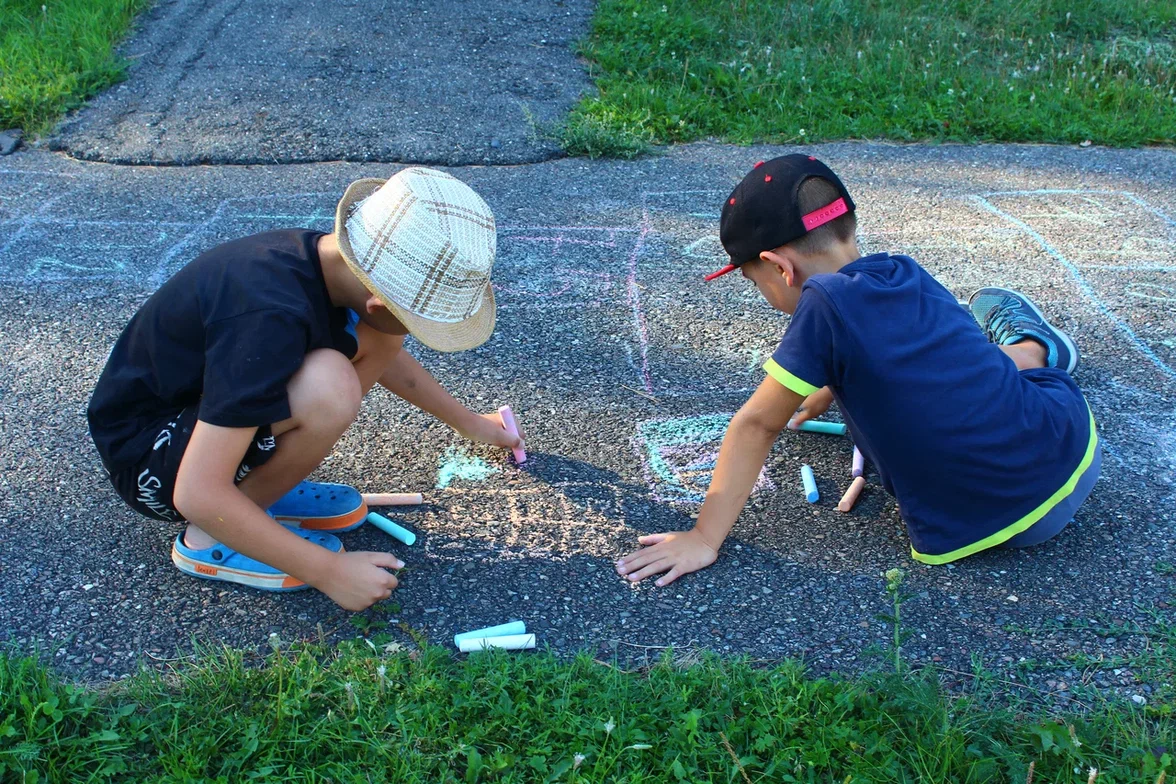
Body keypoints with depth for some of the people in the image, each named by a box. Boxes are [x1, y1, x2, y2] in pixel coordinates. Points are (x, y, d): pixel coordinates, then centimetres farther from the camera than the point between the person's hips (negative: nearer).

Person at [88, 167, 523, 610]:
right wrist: (329, 570, -27)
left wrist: (469, 423, 22)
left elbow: (386, 354, 14)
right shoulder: (269, 318, -36)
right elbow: (197, 494, -34)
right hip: (145, 454, -8)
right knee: (328, 389, -34)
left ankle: (265, 486, 4)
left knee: (378, 337, -5)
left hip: (205, 401, 8)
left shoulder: (321, 257, -9)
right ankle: (210, 541, -9)